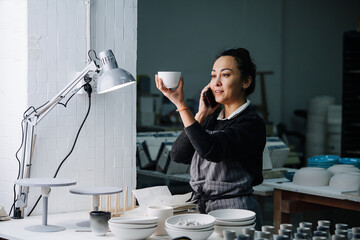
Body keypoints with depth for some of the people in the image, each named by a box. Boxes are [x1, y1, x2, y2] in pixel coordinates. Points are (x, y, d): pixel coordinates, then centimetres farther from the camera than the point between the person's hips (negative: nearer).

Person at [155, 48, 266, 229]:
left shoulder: (252, 124, -6)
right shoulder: (211, 119, 16)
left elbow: (210, 151, -21)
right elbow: (178, 155, 7)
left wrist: (181, 105, -21)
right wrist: (201, 115, 1)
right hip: (201, 210, 6)